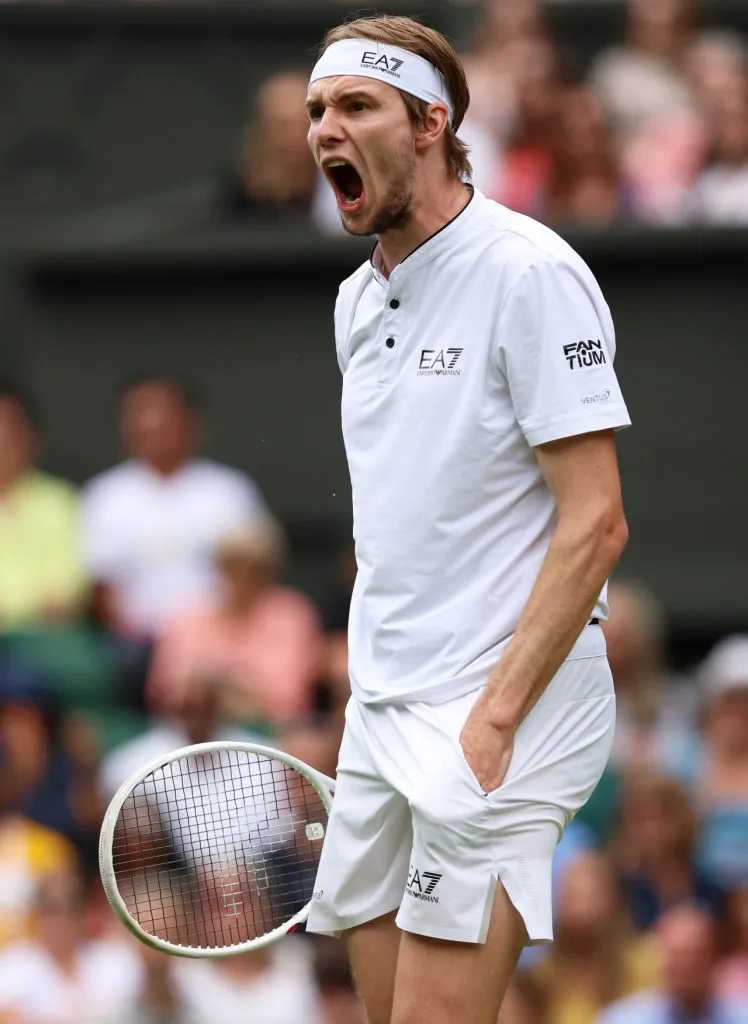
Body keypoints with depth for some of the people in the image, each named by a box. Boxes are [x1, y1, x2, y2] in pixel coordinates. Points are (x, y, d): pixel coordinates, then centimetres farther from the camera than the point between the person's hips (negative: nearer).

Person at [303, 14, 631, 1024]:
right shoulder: (359, 302, 13)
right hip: (381, 715, 8)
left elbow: (594, 524, -16)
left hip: (499, 720, -8)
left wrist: (493, 718, -19)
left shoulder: (529, 275, -12)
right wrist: (379, 690, 15)